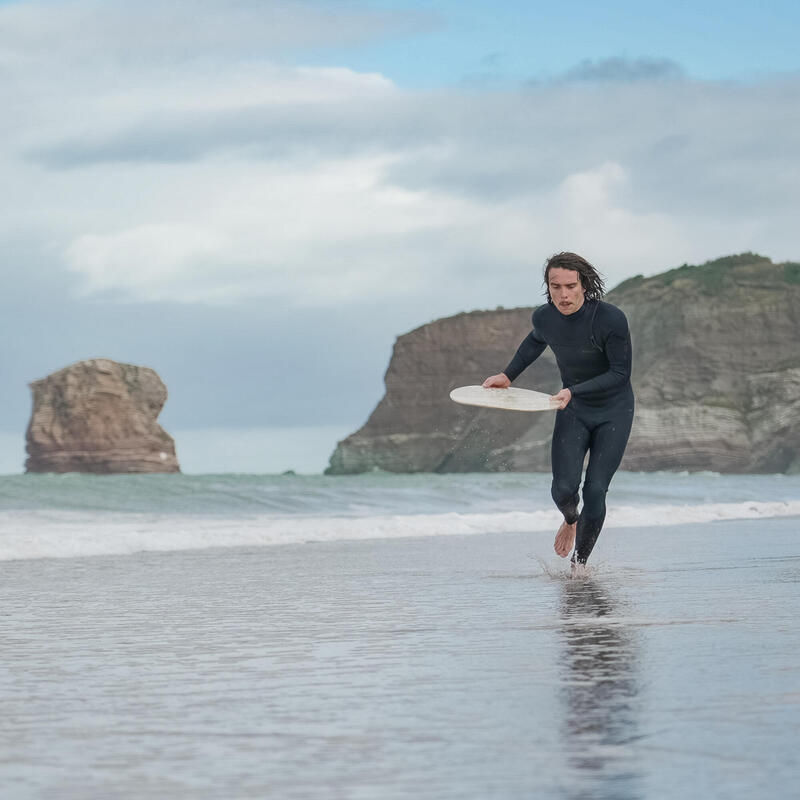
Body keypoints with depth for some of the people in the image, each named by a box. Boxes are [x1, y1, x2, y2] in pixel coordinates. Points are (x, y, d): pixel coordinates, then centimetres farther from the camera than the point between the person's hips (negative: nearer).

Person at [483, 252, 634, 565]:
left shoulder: (611, 319, -26)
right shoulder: (543, 317, -11)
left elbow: (621, 373, -20)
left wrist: (574, 391, -29)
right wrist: (508, 375, 11)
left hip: (614, 412, -3)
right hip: (573, 411, 3)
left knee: (595, 492, -13)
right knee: (564, 489, -11)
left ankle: (579, 565, 6)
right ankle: (571, 521, 26)